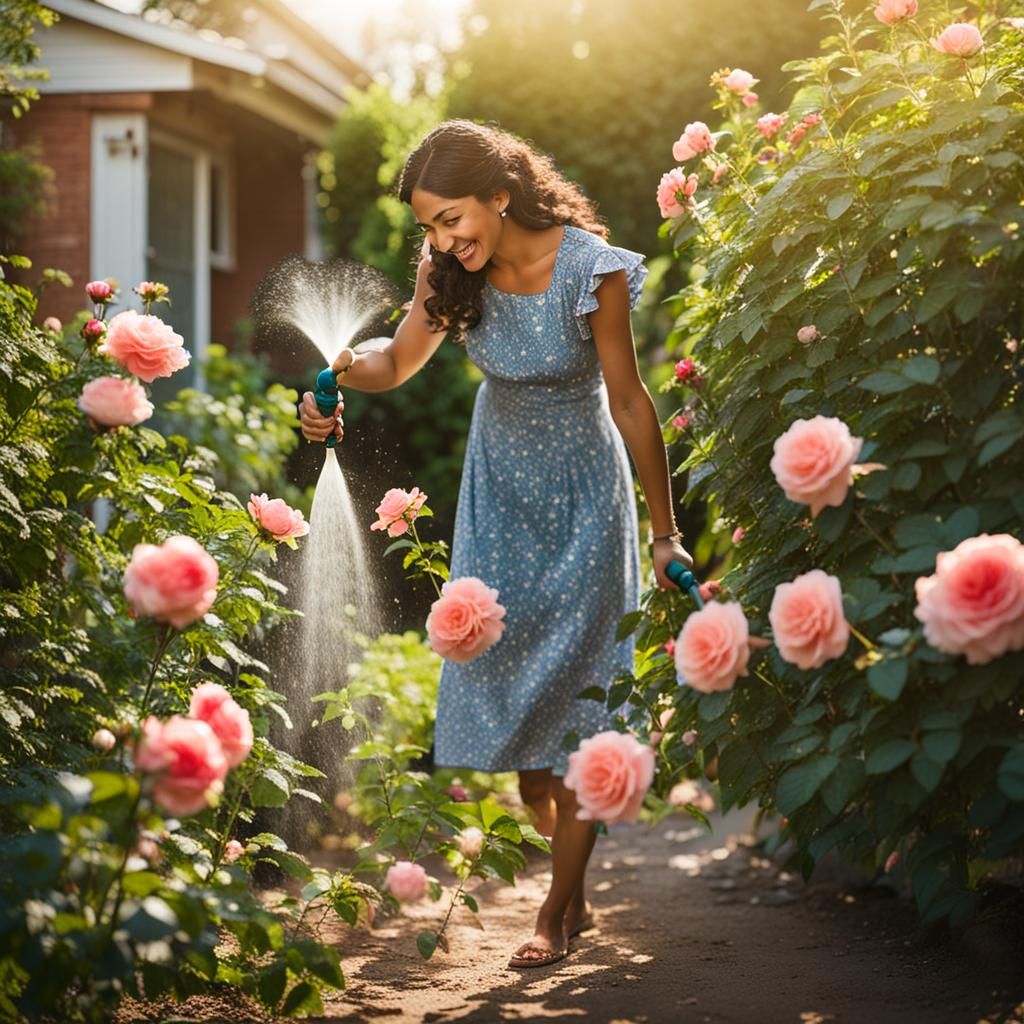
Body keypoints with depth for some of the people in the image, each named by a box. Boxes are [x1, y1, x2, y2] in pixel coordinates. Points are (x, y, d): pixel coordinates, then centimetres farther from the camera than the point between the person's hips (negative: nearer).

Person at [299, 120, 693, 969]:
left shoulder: (590, 270, -24)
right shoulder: (458, 274, -11)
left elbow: (630, 403, -18)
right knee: (507, 672, 4)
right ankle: (568, 878, 24)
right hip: (500, 486, 5)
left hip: (580, 492, -4)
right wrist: (346, 366, -25)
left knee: (572, 687, -2)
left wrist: (664, 533, -12)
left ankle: (563, 906, 9)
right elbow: (398, 360, 0)